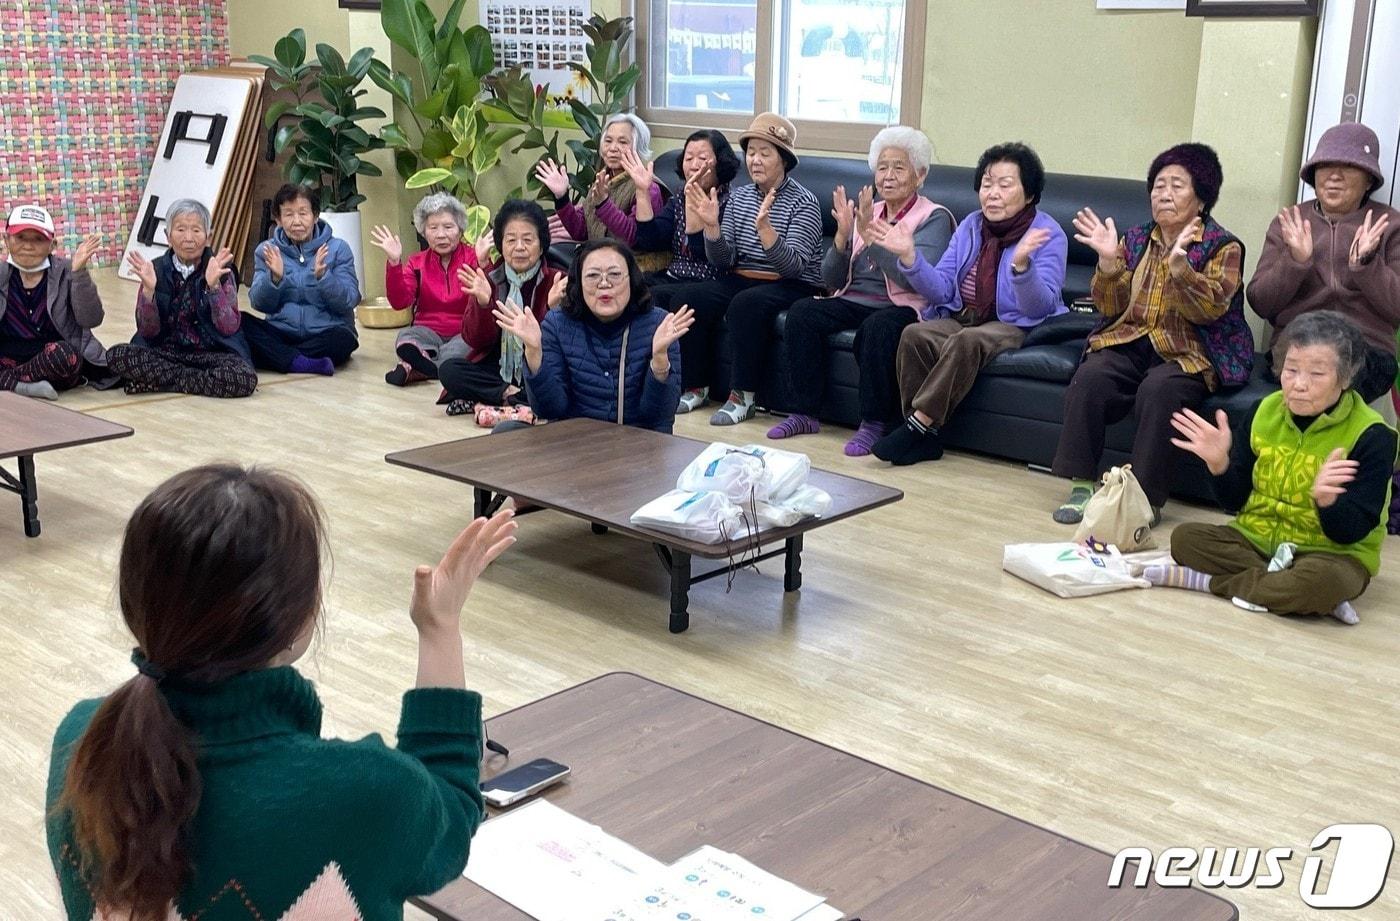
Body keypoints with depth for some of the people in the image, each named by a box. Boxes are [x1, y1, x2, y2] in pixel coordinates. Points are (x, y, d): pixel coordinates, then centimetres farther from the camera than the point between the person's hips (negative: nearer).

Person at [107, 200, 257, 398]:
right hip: (166, 351, 1)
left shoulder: (221, 270, -3)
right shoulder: (156, 270, 1)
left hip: (211, 354, -1)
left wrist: (213, 285, -26)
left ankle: (158, 381, -14)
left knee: (245, 378, -33)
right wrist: (149, 289, -20)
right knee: (116, 355, -25)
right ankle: (206, 379, -16)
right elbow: (147, 331, -5)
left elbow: (230, 328, -14)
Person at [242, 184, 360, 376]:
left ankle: (275, 357, -21)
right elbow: (260, 304, 0)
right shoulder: (266, 251, 8)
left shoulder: (338, 249, 2)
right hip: (280, 332, 2)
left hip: (325, 333, -2)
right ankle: (301, 363, -32)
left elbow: (349, 301, -7)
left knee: (342, 339, -35)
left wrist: (322, 276, -23)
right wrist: (275, 277, -19)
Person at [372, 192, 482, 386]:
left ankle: (414, 368, -33)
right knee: (405, 339, -29)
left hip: (464, 333, -2)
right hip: (429, 331, 2)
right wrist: (394, 262, -17)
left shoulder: (474, 258, -1)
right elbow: (400, 302, -6)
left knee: (468, 344, -36)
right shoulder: (416, 262, 9)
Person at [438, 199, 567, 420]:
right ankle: (519, 397, -22)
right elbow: (476, 341, -3)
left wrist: (554, 308, -29)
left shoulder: (557, 282, -4)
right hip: (497, 368, 3)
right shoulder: (488, 281, 5)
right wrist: (483, 303, -21)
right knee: (448, 370, -21)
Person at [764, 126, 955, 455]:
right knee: (801, 313, -20)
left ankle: (874, 422, -22)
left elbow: (915, 279, -19)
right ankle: (805, 413, -13)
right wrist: (842, 236, -8)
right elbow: (831, 279, 10)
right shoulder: (866, 212, 15)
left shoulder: (934, 218, -1)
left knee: (877, 327, -37)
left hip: (903, 307, -5)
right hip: (853, 301, 6)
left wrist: (869, 235, -22)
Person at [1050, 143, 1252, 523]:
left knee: (1158, 390, -35)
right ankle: (1082, 484, -22)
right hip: (1129, 344, 4)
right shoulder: (1135, 241, 14)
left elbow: (1209, 310, -13)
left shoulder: (1223, 247, 2)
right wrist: (1108, 262, -10)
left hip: (1188, 353, -3)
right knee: (1088, 377, -28)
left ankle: (1147, 498, -28)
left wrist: (1178, 264, -28)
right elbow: (1111, 308, 7)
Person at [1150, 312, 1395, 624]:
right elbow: (1235, 500, 3)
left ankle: (1208, 582, -20)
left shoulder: (1371, 436, -14)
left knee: (1324, 579, -38)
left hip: (1332, 553, -5)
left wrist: (1327, 499, -38)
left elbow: (1349, 533, -17)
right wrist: (1219, 464, -18)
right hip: (1256, 537, 5)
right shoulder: (1265, 411, -1)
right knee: (1185, 537, -17)